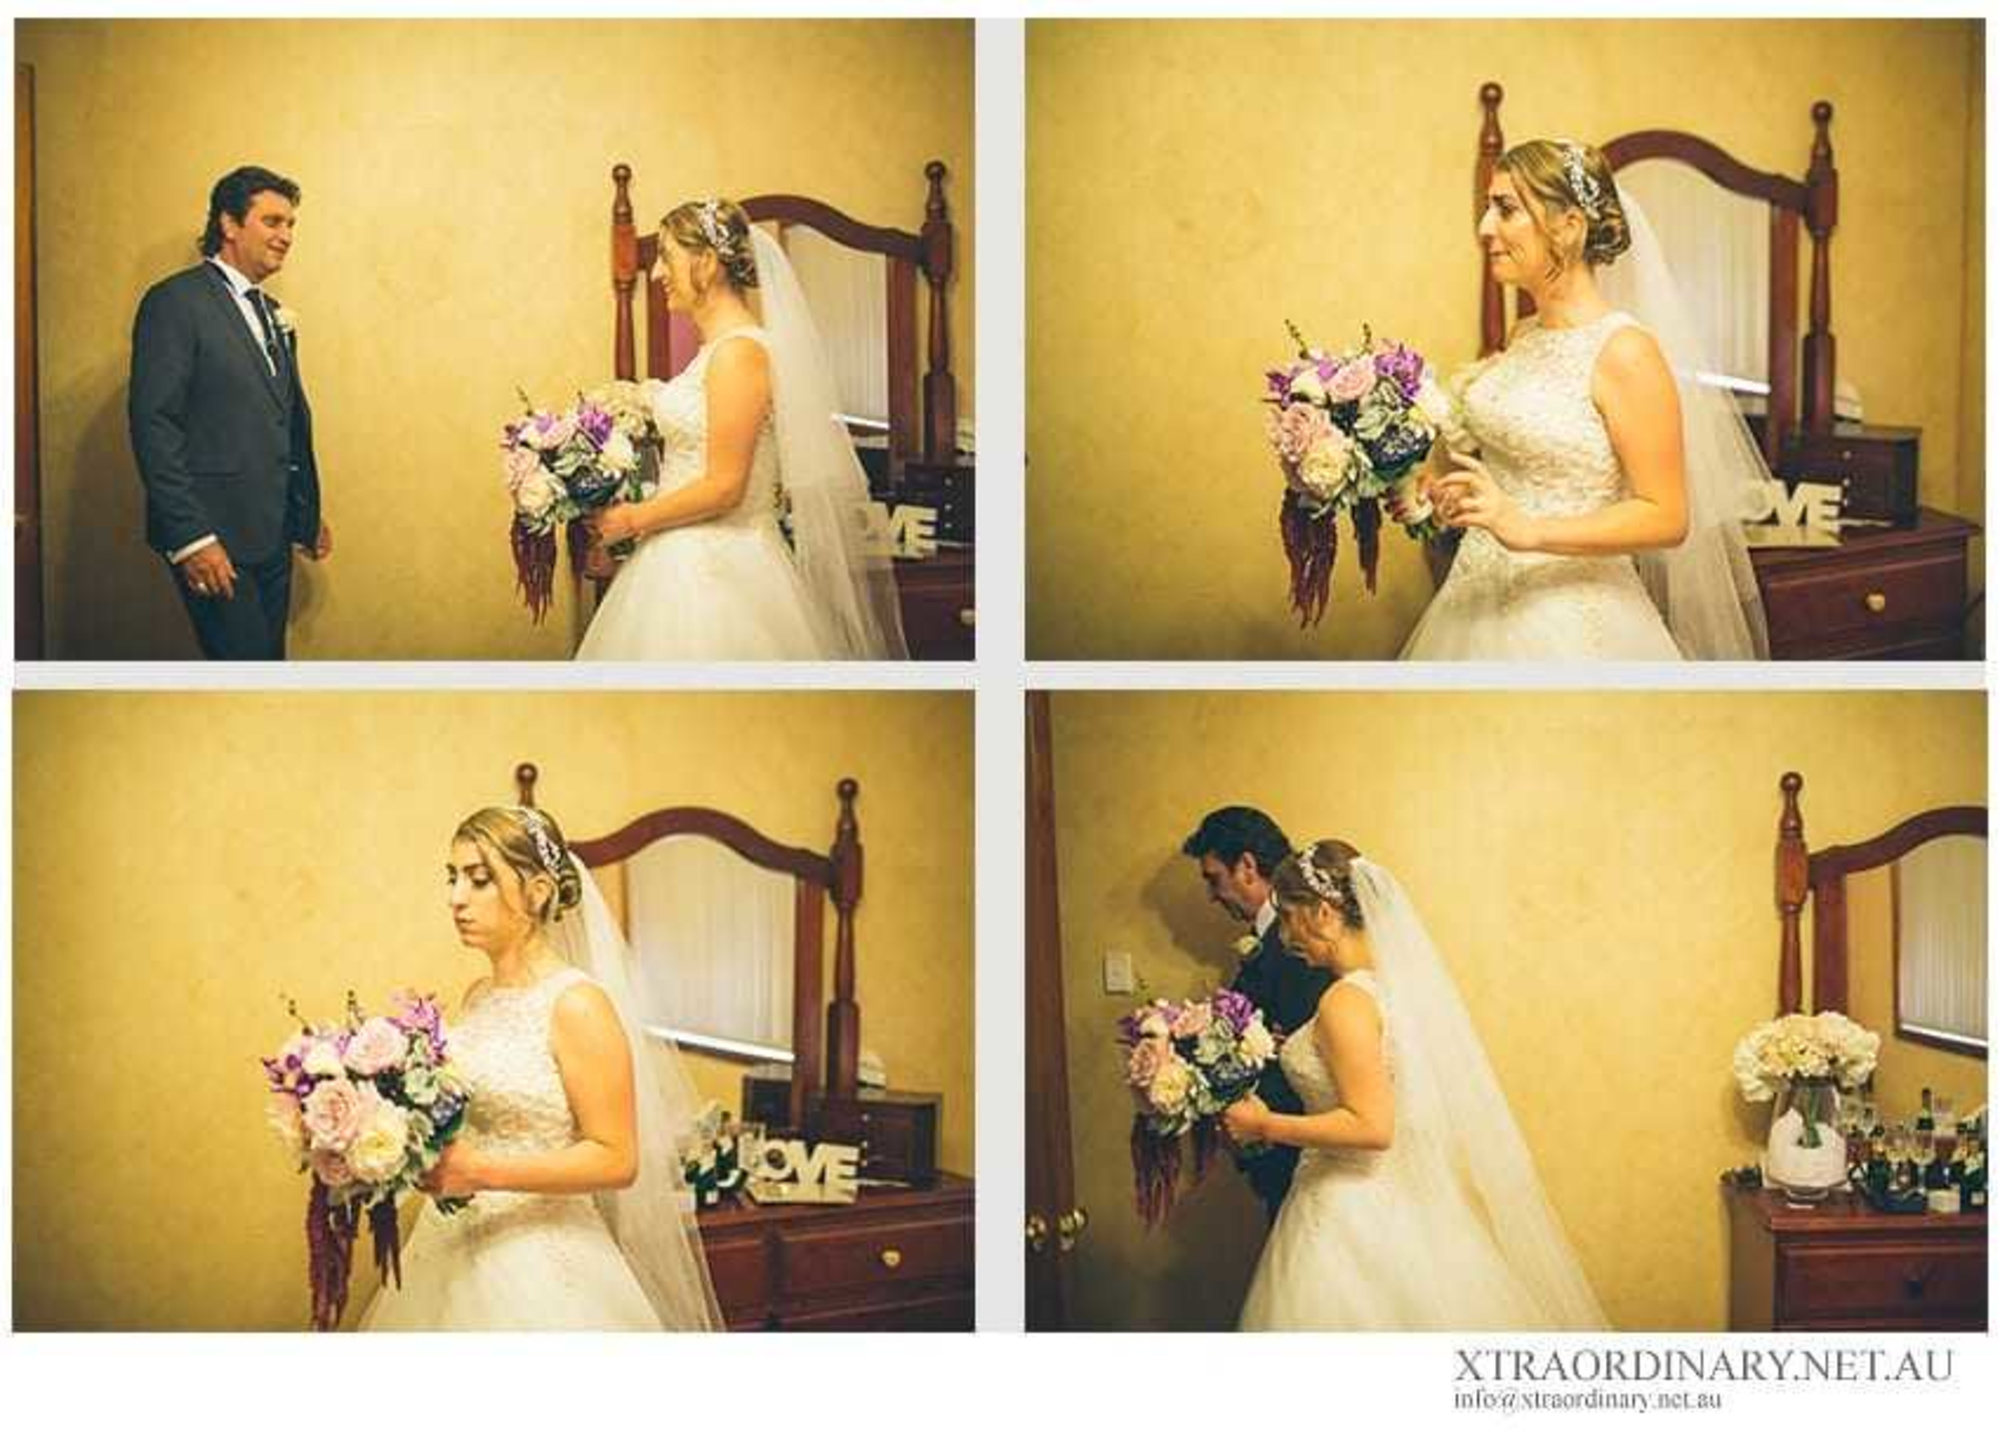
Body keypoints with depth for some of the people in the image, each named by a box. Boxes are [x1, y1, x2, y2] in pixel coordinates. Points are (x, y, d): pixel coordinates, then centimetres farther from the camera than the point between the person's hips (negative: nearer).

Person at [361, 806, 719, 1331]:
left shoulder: (577, 1005, -14)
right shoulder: (478, 998, 9)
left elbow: (616, 1160, -17)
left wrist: (481, 1172, -23)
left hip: (538, 1267, -7)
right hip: (450, 1253, 7)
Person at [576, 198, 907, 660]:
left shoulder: (739, 352, -16)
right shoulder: (716, 347, 13)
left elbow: (724, 487, -19)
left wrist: (634, 519, -10)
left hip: (714, 573, -9)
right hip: (687, 561, 9)